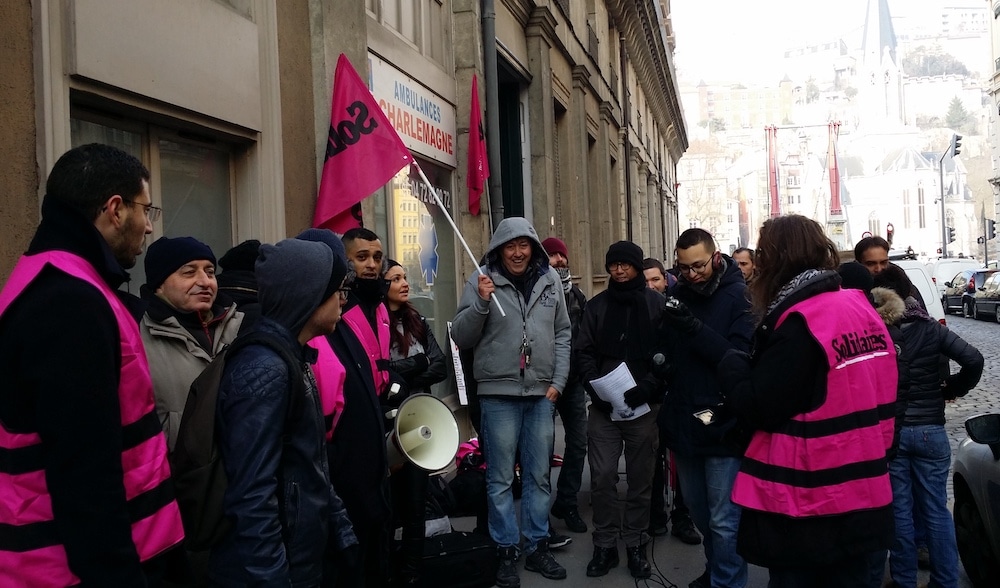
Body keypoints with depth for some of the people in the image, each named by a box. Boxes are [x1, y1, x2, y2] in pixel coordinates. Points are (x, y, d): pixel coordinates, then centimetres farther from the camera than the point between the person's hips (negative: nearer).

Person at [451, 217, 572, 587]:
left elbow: (562, 333, 11)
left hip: (542, 393, 3)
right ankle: (506, 552, 17)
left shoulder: (550, 279, 6)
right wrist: (480, 303, -19)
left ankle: (537, 546, 26)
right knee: (500, 478, 4)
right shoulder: (482, 280, -3)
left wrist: (558, 381, 3)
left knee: (538, 475, 13)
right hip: (499, 393, -3)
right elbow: (461, 338, -4)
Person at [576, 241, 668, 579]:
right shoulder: (597, 305, 10)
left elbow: (669, 352, -4)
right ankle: (605, 545, 14)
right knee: (602, 477, 0)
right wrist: (596, 388, -9)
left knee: (640, 479, 8)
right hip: (604, 408, 2)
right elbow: (584, 351, 6)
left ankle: (636, 545, 22)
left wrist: (647, 388, -16)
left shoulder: (657, 304, 2)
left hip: (643, 407, -1)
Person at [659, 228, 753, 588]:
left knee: (724, 522, 0)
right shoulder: (677, 294, 6)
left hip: (722, 424, -6)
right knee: (699, 512, 21)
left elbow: (741, 356, -20)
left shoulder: (739, 296, -10)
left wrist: (694, 327, -29)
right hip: (683, 422, 6)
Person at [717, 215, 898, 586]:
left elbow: (757, 411, -17)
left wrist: (732, 363, -3)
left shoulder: (797, 325, -19)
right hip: (862, 496, 8)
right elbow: (880, 397, 15)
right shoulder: (862, 309, 6)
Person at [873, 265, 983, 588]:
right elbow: (973, 360, -10)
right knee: (936, 510, 11)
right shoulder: (931, 328, -3)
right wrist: (951, 389, 5)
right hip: (930, 430, 1)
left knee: (899, 510, 9)